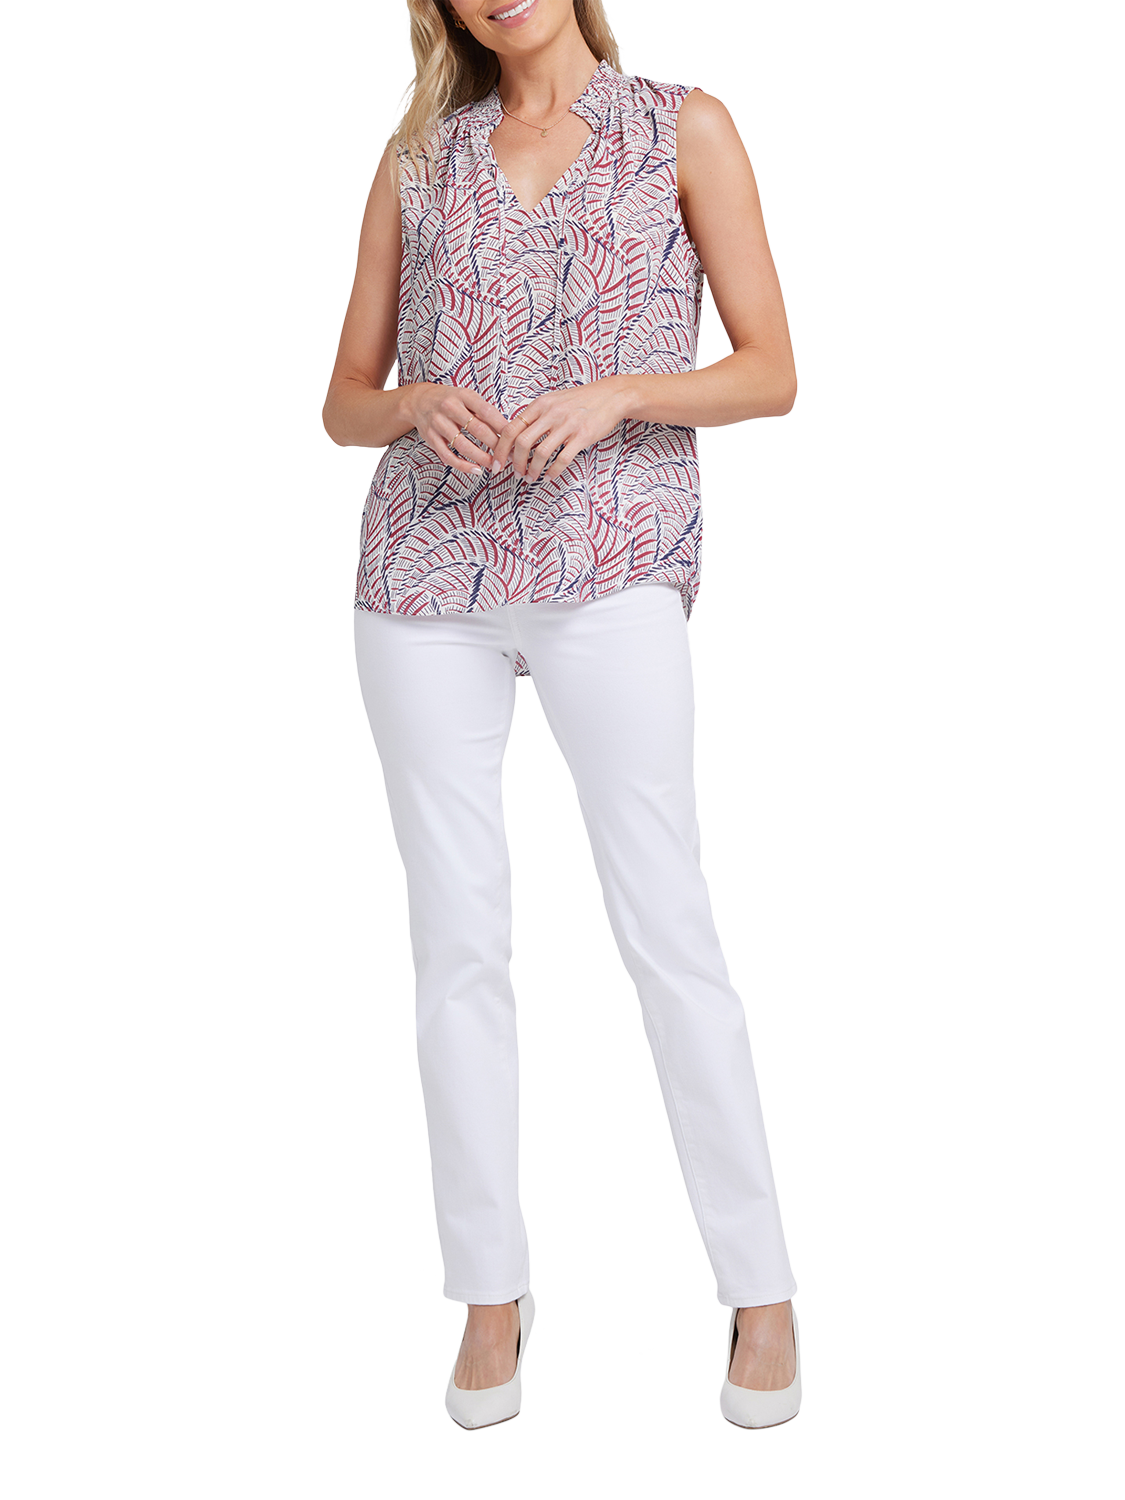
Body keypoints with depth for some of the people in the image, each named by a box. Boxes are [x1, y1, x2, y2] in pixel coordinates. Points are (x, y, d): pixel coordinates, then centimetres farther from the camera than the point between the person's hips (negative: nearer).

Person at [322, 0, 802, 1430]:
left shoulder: (686, 128, 7)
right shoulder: (418, 155, 14)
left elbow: (772, 372, 3)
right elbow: (345, 405, 14)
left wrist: (615, 393, -14)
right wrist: (422, 402, -9)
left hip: (610, 570, -3)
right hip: (429, 569, 3)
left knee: (666, 928, -6)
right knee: (457, 940, 2)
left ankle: (760, 1294, 8)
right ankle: (491, 1295, 13)